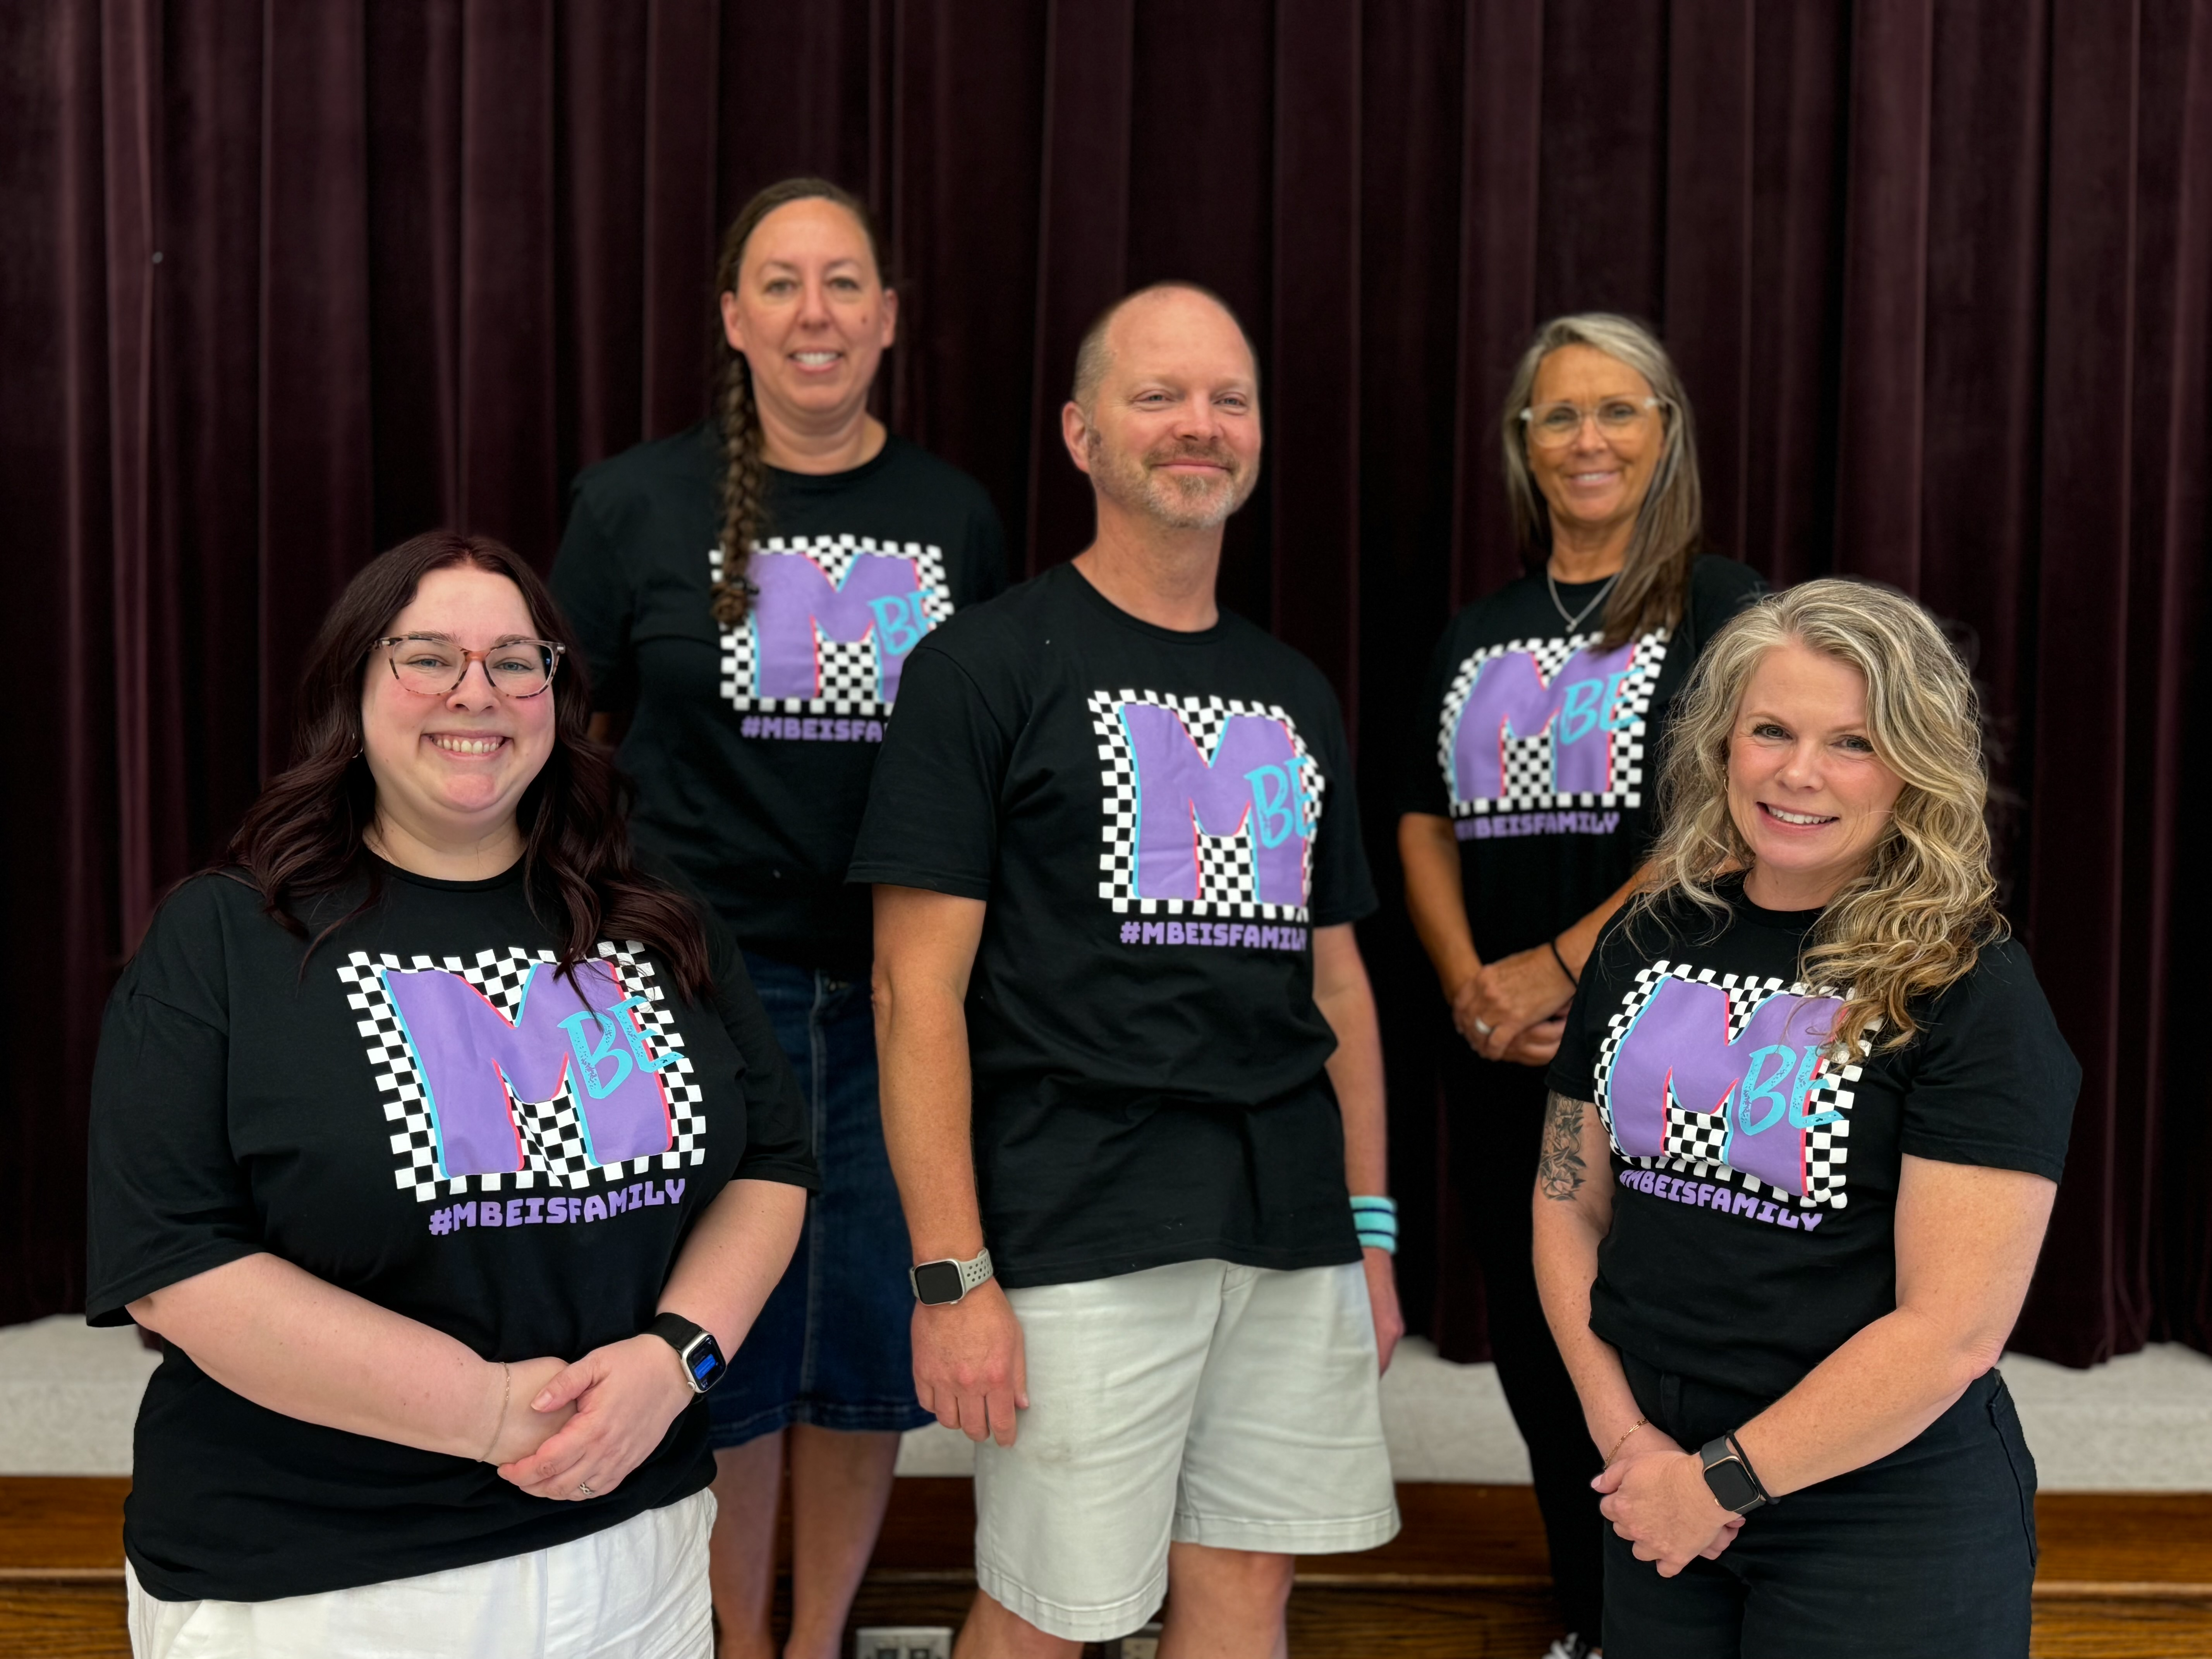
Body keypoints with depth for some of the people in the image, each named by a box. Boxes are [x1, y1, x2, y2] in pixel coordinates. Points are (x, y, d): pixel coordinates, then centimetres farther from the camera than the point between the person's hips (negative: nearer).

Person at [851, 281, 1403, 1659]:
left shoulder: (1295, 696, 14)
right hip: (1078, 1229, -5)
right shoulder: (990, 664, -4)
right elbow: (918, 989, -10)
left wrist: (1373, 1230, 14)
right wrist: (950, 1274, -15)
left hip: (1292, 1234, 6)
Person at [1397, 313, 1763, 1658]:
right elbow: (1427, 824, 12)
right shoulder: (1485, 631, 13)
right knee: (1537, 1354, 13)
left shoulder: (1719, 608, -4)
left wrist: (1549, 971, -14)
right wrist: (1469, 986, -5)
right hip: (1501, 1063, 6)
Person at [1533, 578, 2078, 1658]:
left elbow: (1953, 1330, -18)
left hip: (1885, 1522, -4)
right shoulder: (1648, 941, 2)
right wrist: (1619, 1425, -4)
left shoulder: (1971, 990, -13)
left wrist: (1723, 1479, -15)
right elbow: (1570, 1202, 8)